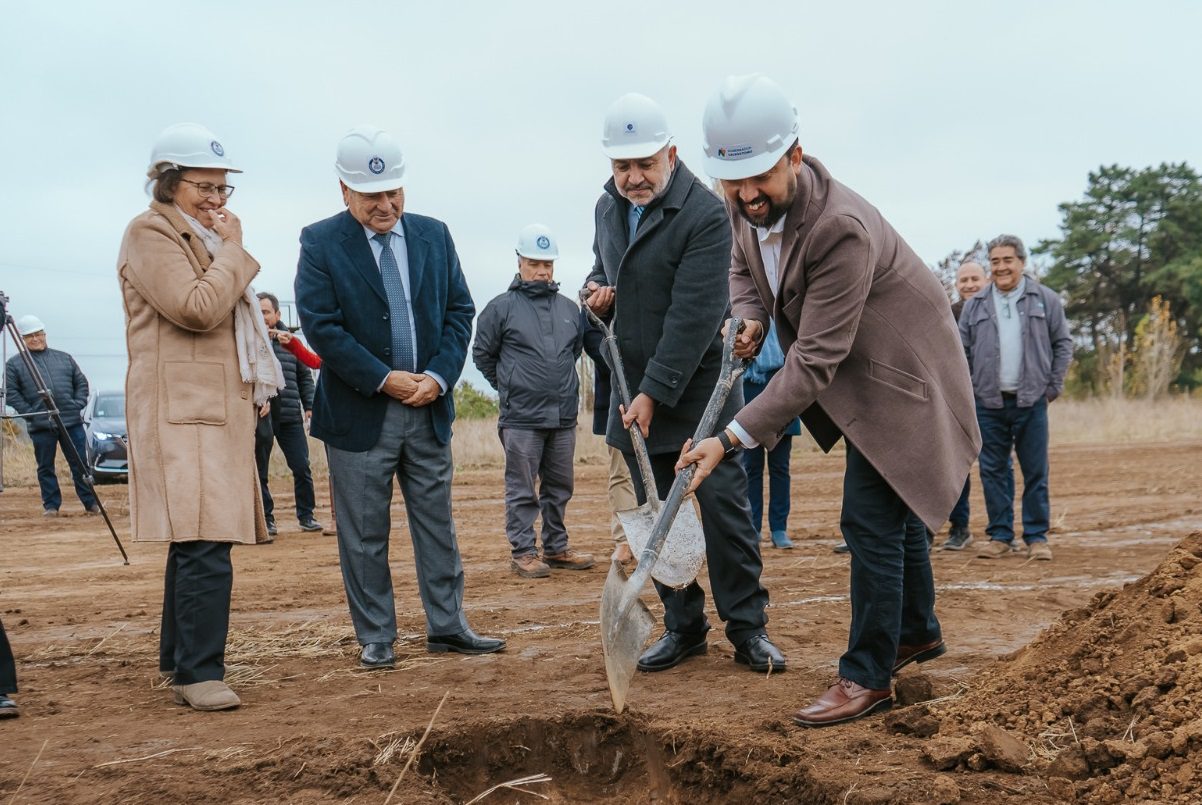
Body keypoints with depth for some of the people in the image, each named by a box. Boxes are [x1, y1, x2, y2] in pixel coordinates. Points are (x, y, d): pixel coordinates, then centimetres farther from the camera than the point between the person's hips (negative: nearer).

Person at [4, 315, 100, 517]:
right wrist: (29, 412, -10)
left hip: (72, 422, 2)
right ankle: (50, 506, 14)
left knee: (80, 464, 4)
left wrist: (78, 404, 1)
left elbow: (81, 382, 16)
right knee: (45, 468, 4)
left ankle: (91, 503, 11)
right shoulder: (14, 364, 5)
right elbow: (10, 393, -1)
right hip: (40, 425, -2)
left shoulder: (64, 358, 14)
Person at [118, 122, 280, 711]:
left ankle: (179, 659, 21)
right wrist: (233, 249, -8)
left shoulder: (203, 239, 24)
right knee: (205, 546, -16)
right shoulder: (150, 233, -6)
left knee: (194, 543, 13)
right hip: (182, 413, -10)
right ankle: (197, 674, -11)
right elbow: (198, 309, -18)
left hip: (219, 409, 10)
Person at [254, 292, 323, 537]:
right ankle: (266, 518, 16)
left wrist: (309, 406, 6)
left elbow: (305, 376, 15)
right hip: (260, 417, -2)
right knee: (260, 472, 5)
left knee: (302, 467, 1)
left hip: (290, 416, 2)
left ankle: (306, 515, 14)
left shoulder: (290, 341, 11)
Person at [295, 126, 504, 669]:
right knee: (364, 535, 3)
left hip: (428, 407, 4)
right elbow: (320, 324, -12)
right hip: (359, 412, -4)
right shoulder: (320, 242, -4)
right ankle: (375, 638, 14)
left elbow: (459, 311, 7)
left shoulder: (433, 235, 8)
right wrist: (384, 378, -15)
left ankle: (446, 626, 21)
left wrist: (439, 375, -8)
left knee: (437, 524, 11)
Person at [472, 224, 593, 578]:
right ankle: (523, 552, 8)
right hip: (521, 418, -5)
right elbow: (482, 354, 2)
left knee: (559, 488, 13)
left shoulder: (569, 308, 9)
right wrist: (509, 386, 6)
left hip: (564, 416, 5)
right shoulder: (502, 307, -5)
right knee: (522, 491, 0)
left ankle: (556, 548, 24)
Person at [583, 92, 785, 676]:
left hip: (698, 388, -6)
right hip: (634, 390, 6)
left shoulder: (705, 214, -16)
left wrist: (655, 393, -22)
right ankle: (683, 627, 19)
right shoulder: (608, 207, 7)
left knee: (723, 505, -3)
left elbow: (694, 315, -21)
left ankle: (747, 627, 7)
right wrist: (596, 292, 1)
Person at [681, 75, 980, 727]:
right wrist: (749, 316, -12)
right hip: (857, 371, 9)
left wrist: (730, 440, -39)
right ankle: (917, 630, 41)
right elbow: (743, 265, 11)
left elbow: (815, 361, -37)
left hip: (899, 373, -9)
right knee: (894, 508, 23)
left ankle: (868, 676, 2)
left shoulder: (840, 228, -37)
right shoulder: (747, 206, -12)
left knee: (871, 519, -11)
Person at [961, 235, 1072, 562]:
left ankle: (1037, 537, 10)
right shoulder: (975, 305, 8)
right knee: (993, 471, 5)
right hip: (989, 402, 1)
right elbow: (962, 351, 10)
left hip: (1031, 401, -1)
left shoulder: (1045, 299, 5)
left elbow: (1063, 344, 7)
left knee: (1036, 472, 2)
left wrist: (1052, 387, 1)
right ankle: (1000, 536, 13)